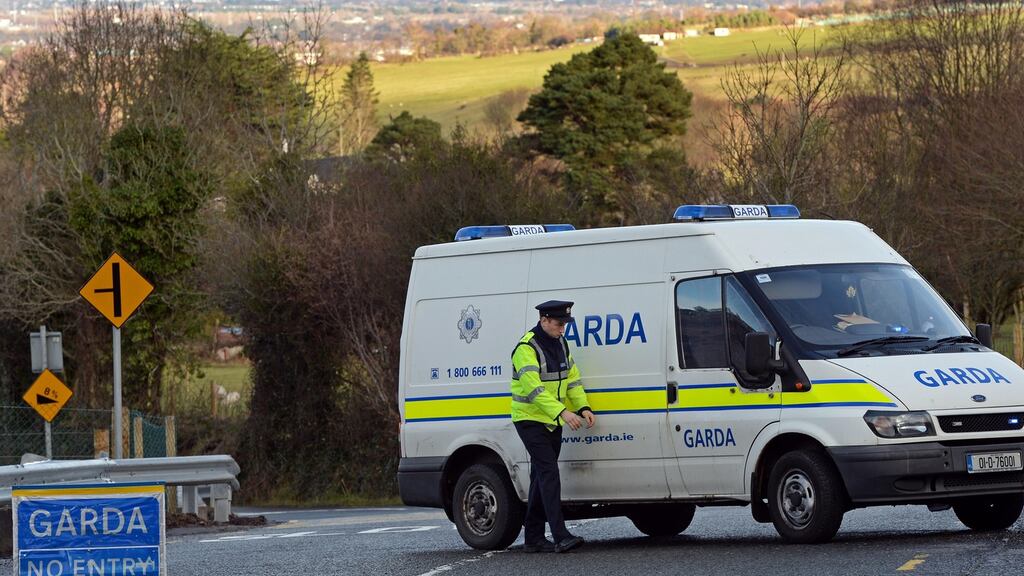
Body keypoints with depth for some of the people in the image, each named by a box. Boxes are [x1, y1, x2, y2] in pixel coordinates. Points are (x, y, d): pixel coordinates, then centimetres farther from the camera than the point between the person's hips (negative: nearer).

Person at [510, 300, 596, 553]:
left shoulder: (560, 344, 9)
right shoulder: (526, 349, -18)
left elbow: (572, 378, 14)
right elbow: (534, 388, -27)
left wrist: (583, 407, -1)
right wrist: (562, 412, -32)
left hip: (552, 423, 8)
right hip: (530, 420, -8)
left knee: (542, 477, 10)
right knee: (549, 474, -17)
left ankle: (533, 537, 15)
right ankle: (561, 537, -23)